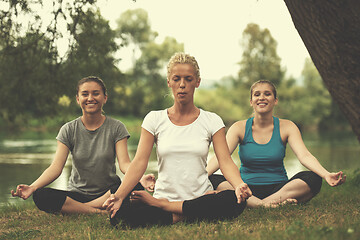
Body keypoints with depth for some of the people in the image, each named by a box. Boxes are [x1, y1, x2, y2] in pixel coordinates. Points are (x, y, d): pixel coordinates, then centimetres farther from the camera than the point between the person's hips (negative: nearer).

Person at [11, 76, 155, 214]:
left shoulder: (116, 128, 0)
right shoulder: (68, 130, 2)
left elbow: (124, 163, -12)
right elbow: (56, 167, -8)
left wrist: (140, 178, -35)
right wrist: (32, 187, -27)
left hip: (108, 193, -1)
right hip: (77, 193, 1)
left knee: (136, 188, -34)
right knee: (40, 196, -28)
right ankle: (101, 212, -27)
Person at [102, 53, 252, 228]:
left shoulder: (212, 121, 6)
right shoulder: (154, 119, 6)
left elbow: (225, 161, -4)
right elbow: (139, 162, -3)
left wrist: (239, 185, -27)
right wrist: (119, 195, -20)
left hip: (201, 197, 1)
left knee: (236, 201, -34)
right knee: (119, 214, -31)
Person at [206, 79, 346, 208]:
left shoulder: (286, 127, 2)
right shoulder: (239, 128, 1)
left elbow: (304, 156, -12)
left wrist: (327, 175, -32)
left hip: (278, 188, 1)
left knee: (313, 179, -26)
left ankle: (267, 202, -33)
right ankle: (264, 205, -37)